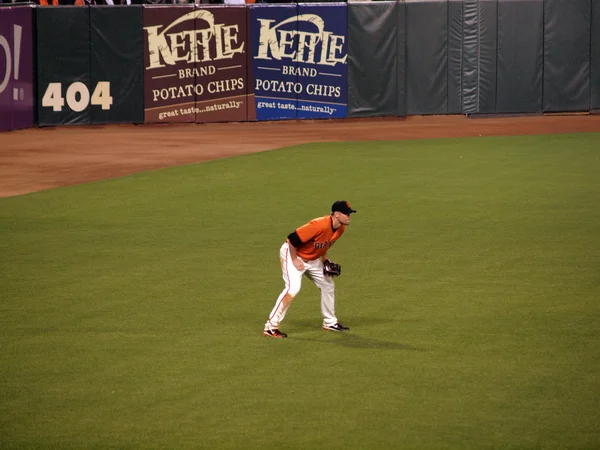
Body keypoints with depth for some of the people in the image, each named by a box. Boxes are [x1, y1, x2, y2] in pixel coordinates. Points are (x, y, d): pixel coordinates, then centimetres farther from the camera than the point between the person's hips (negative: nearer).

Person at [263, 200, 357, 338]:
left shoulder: (341, 228, -6)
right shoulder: (320, 225, -34)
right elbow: (293, 239, -31)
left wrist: (324, 258, 5)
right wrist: (295, 260, -24)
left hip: (312, 259, 9)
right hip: (292, 253, -9)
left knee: (328, 285, 14)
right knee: (293, 288, -24)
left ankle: (330, 323, 32)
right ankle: (271, 327, -22)